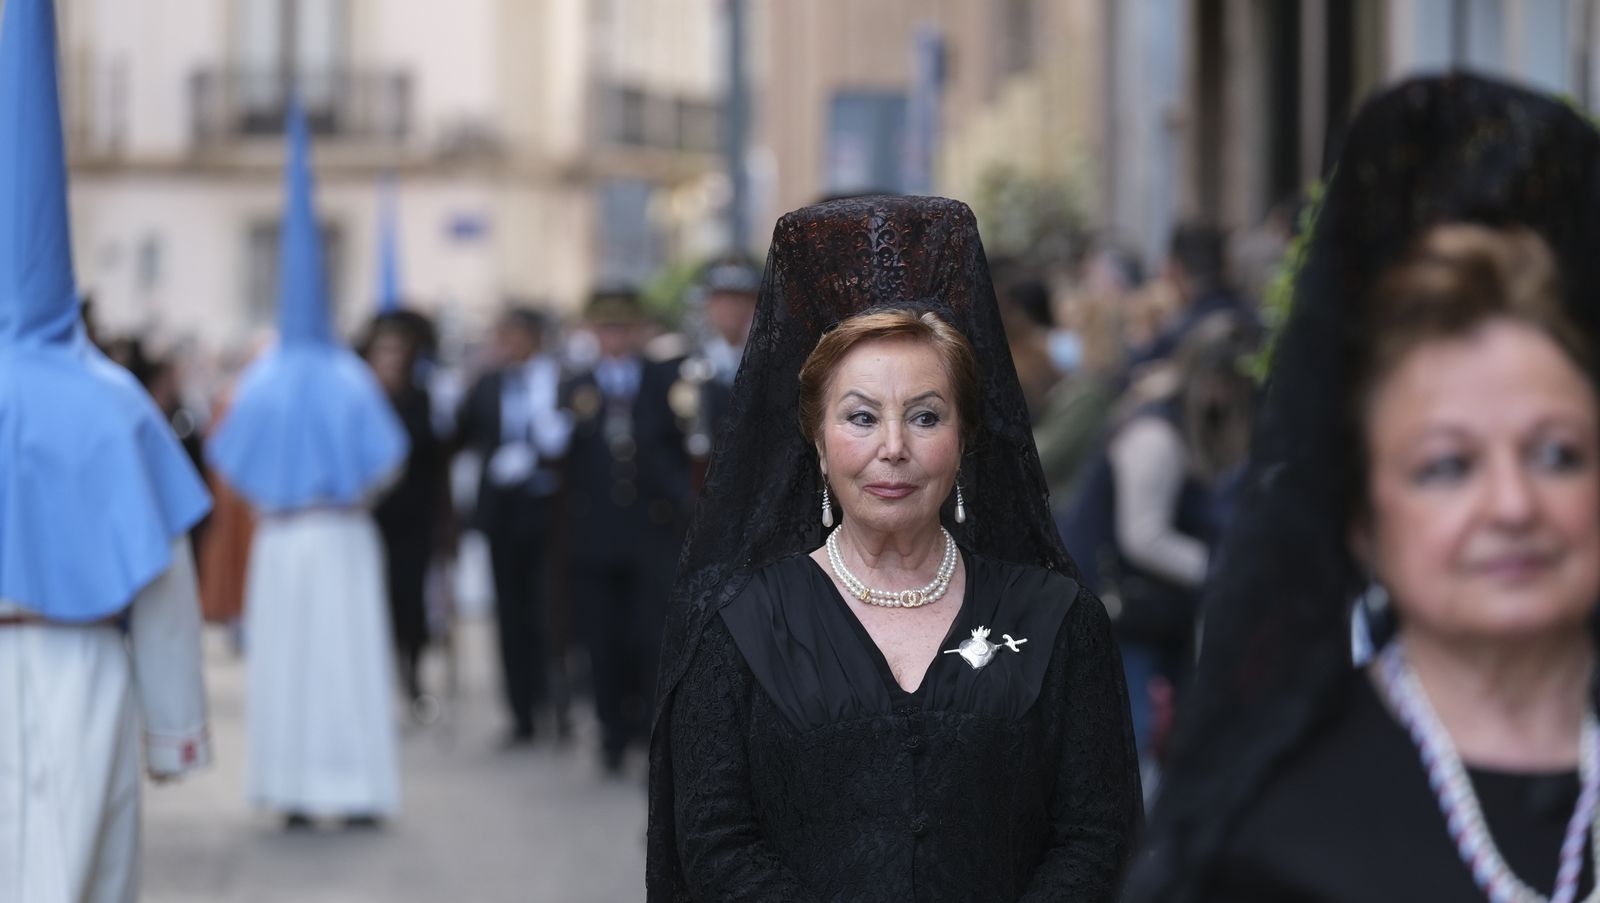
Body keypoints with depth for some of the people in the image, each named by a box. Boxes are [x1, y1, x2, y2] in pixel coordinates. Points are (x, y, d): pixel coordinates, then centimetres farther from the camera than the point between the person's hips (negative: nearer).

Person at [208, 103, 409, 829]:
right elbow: (387, 461, -8)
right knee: (347, 658, 2)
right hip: (342, 541, -2)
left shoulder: (262, 381, -4)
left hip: (278, 540, 2)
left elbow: (231, 462, 1)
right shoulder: (348, 380, -8)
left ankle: (293, 795, 9)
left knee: (284, 659, 8)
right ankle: (354, 789, 0)